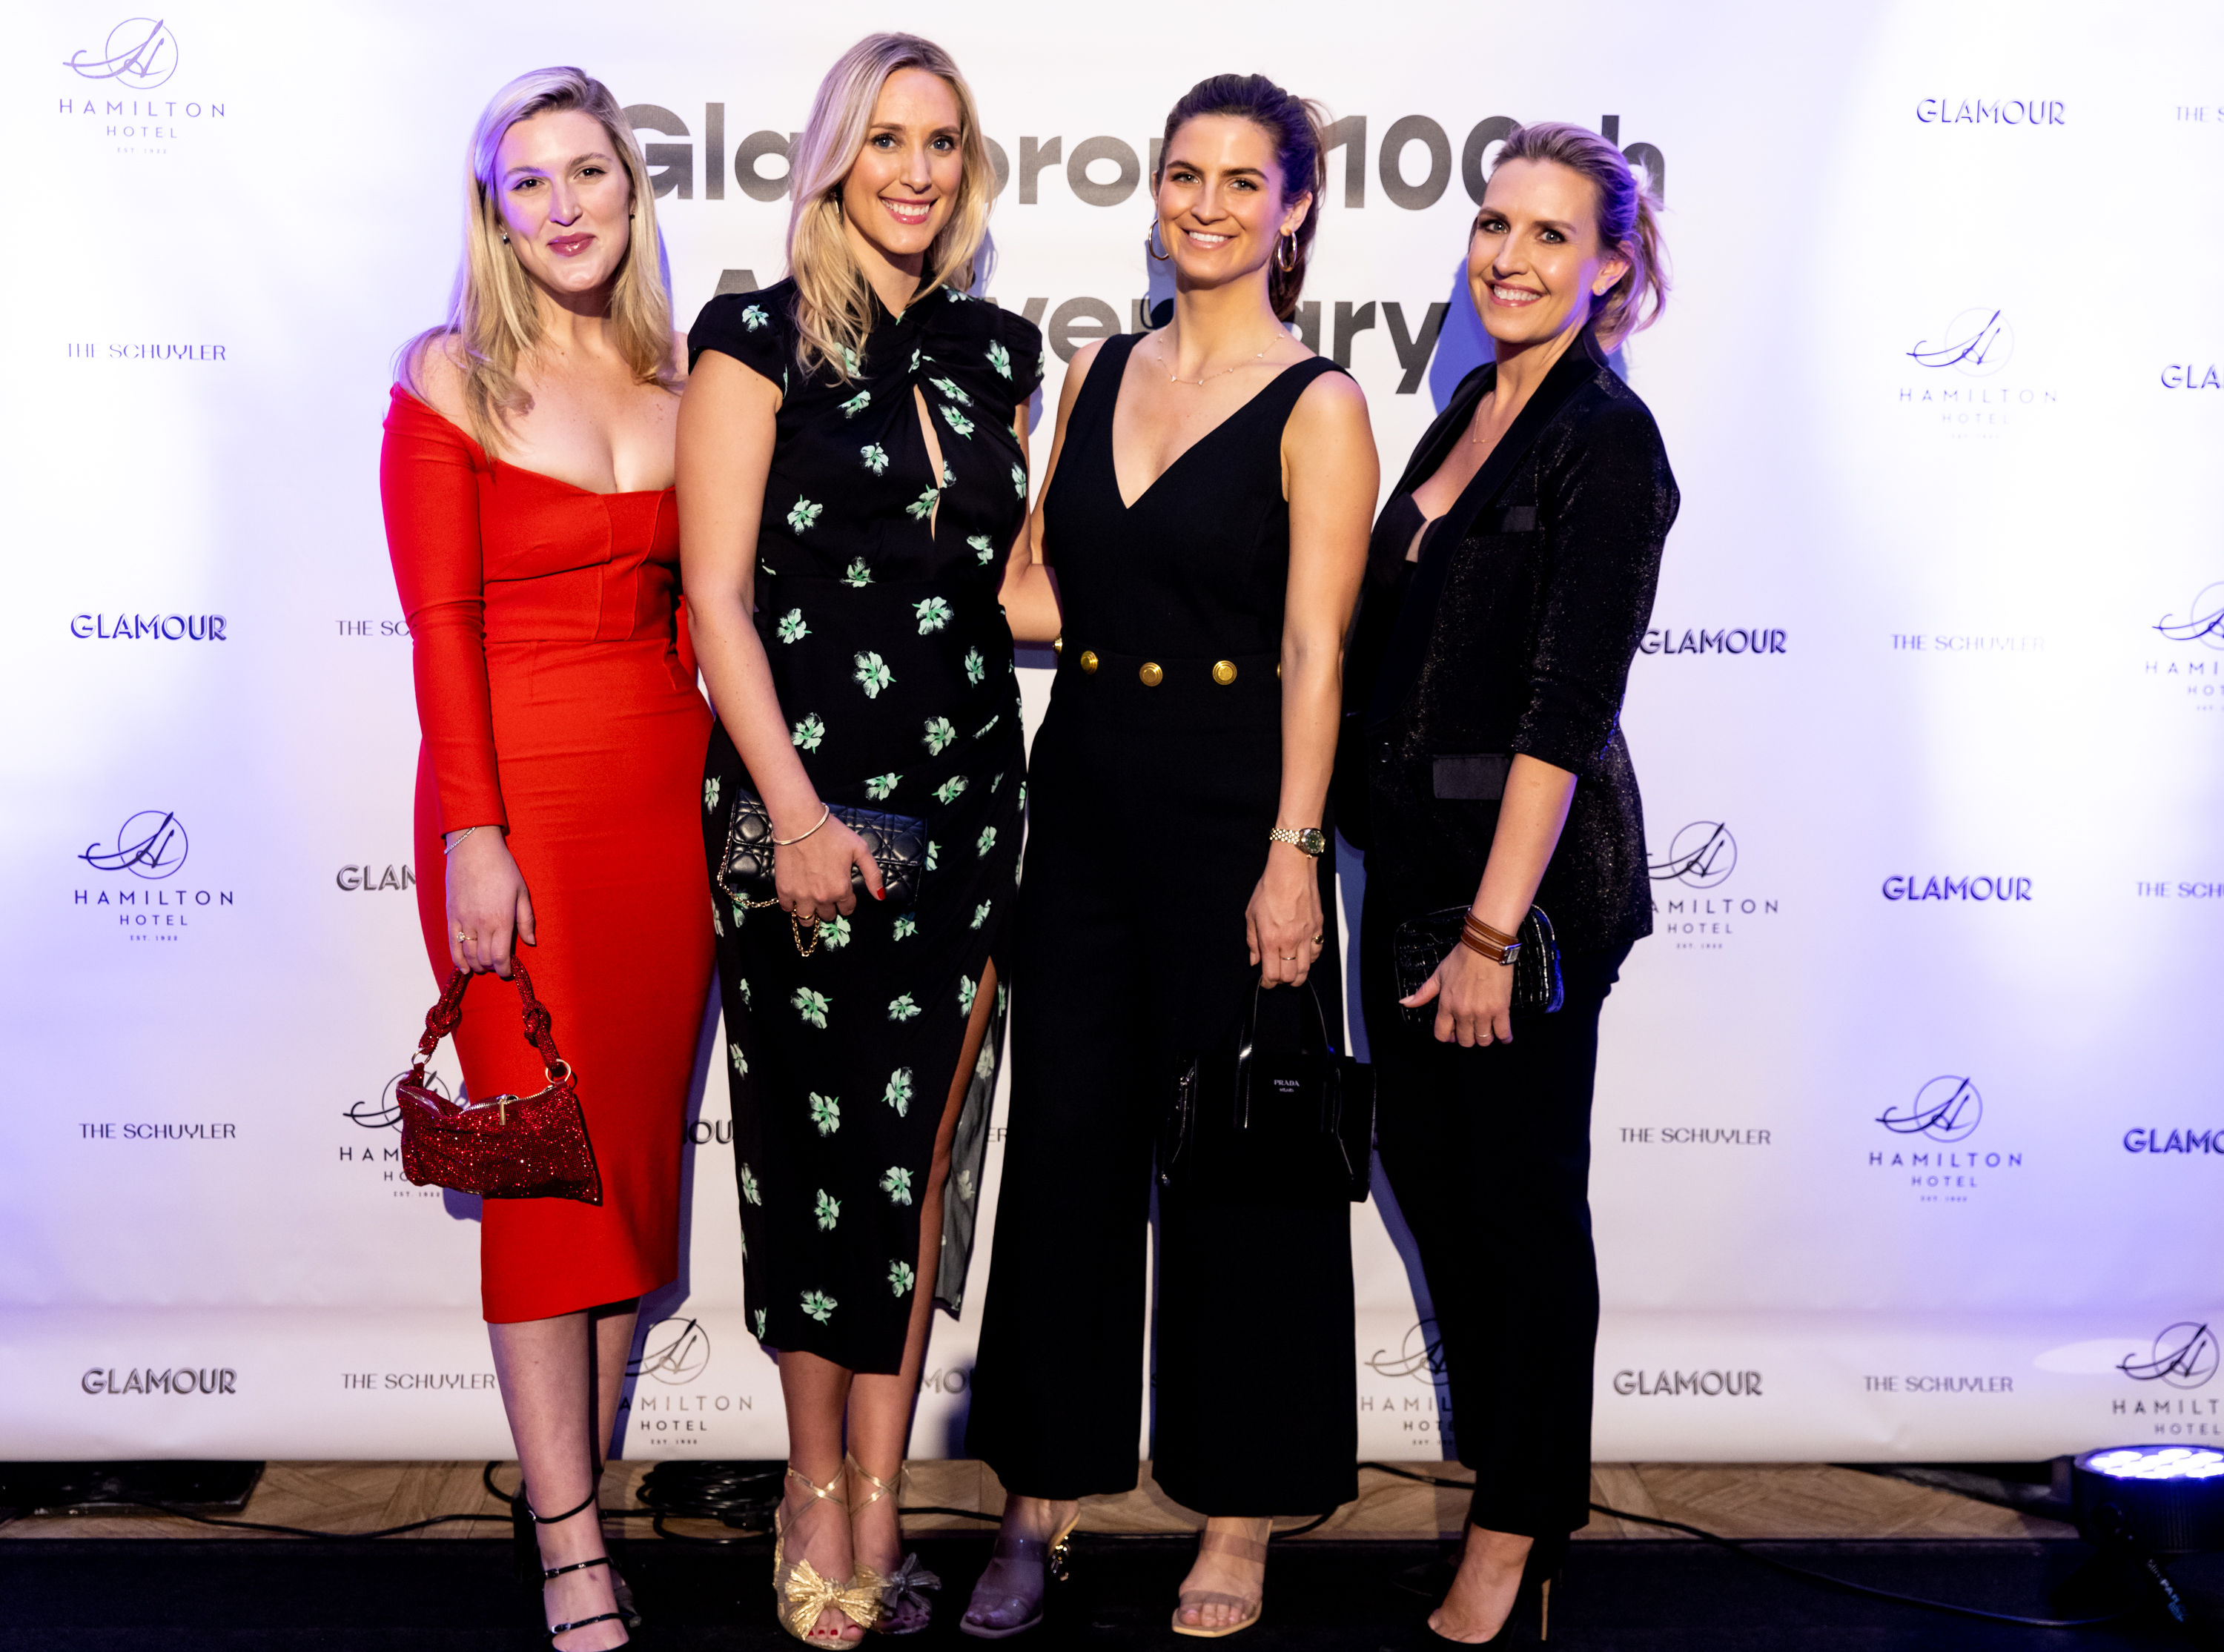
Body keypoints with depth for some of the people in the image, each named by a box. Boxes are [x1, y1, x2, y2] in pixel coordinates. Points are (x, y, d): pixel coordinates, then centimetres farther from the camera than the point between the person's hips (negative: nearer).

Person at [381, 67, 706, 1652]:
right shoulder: (451, 377, -2)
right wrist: (471, 835, -14)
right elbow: (442, 624, -8)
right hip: (520, 794, -4)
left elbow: (691, 605, 13)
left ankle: (582, 1482, 20)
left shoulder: (680, 376, 10)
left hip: (665, 792, 5)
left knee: (642, 1145, 7)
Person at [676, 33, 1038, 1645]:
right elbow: (717, 595, -9)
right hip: (803, 794, -4)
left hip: (967, 791, 4)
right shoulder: (759, 338, -3)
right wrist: (795, 809, -15)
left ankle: (877, 1502, 16)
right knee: (816, 1137, 3)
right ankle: (820, 1487, 21)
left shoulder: (996, 353, 11)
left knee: (924, 1139, 6)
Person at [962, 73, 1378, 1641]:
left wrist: (1292, 855, -16)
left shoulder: (1317, 406, -6)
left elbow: (1315, 650, -11)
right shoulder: (1099, 375, 10)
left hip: (1232, 814, -5)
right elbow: (1039, 591, 13)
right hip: (1089, 796, 5)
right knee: (1065, 1143, 9)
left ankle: (1240, 1519, 20)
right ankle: (1046, 1493, 23)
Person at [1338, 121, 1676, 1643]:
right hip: (1415, 855, 9)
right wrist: (1424, 890, 15)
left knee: (1520, 1191, 3)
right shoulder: (1475, 408, 11)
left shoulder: (1608, 443, -14)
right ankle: (1506, 1452, 35)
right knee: (1425, 1158, 17)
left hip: (1529, 870, -8)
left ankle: (1521, 1520, 19)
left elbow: (1566, 709, -19)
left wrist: (1494, 928, -21)